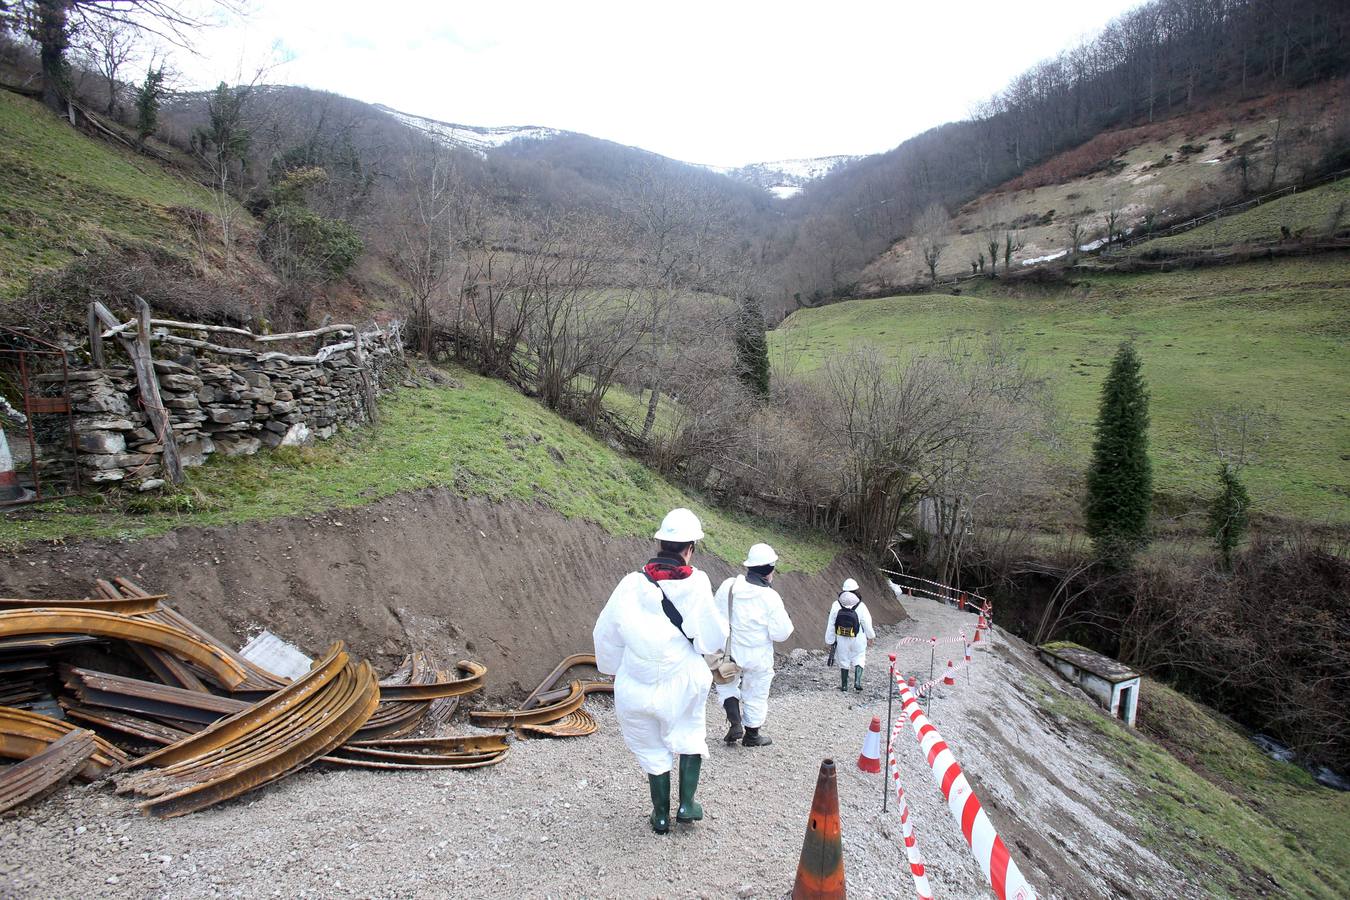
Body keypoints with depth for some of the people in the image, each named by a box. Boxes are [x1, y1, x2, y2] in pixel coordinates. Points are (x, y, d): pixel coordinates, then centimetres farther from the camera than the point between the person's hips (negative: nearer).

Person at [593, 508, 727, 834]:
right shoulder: (696, 584, -14)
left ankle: (661, 815, 32)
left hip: (637, 688, 1)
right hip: (684, 682, -1)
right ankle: (687, 803, 23)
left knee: (652, 749, 19)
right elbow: (712, 639, -10)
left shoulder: (631, 584, -9)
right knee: (690, 735, 26)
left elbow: (606, 634, 2)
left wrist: (613, 669, 20)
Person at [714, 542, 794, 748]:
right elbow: (780, 633, -17)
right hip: (758, 656, -2)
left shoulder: (728, 586, -12)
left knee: (727, 685, 26)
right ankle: (752, 735, 32)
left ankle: (735, 724, 11)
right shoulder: (771, 598, -21)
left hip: (729, 652, 2)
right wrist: (783, 618, 2)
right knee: (755, 694, 17)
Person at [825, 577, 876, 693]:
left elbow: (831, 625, -6)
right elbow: (867, 624, -6)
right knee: (859, 659, 17)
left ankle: (844, 685, 24)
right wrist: (871, 636, 13)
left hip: (841, 639, 2)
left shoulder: (836, 605, -11)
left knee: (843, 661, 16)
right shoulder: (861, 607, -16)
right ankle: (857, 681, 3)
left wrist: (830, 640, 4)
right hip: (858, 640, -2)